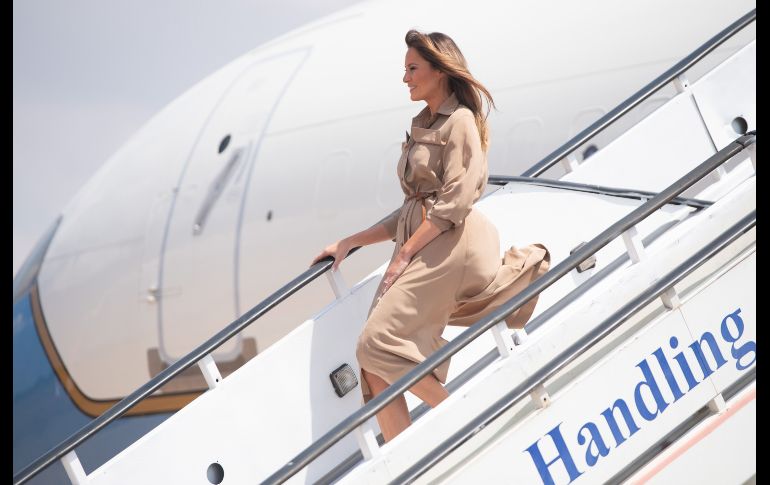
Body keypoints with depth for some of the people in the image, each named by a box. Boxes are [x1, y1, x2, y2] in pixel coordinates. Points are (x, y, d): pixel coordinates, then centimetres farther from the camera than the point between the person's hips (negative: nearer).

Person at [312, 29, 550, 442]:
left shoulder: (459, 121, -2)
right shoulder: (422, 128, 23)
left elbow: (454, 202, -12)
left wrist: (406, 252, -14)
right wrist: (349, 243, 19)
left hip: (448, 243, -8)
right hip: (418, 242, 8)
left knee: (379, 341, -19)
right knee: (375, 361, -5)